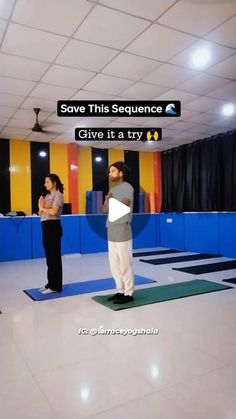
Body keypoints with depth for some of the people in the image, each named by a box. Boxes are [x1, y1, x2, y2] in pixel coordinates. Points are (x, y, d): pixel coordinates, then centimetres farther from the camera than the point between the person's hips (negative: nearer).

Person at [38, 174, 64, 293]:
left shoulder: (58, 195, -7)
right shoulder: (48, 196, 17)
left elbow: (53, 211, -21)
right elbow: (40, 213, 12)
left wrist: (42, 208, -4)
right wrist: (41, 207, -9)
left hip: (53, 226, -9)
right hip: (46, 227, 9)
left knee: (55, 256, -3)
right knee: (49, 256, 13)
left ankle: (55, 286, 4)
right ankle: (50, 283, 22)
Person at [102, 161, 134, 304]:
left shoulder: (127, 188, -8)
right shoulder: (112, 190, 17)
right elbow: (105, 210, 12)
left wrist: (110, 201, -2)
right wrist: (107, 201, -8)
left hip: (122, 231, -8)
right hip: (112, 232, 8)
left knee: (125, 264, -1)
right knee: (114, 265, 13)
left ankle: (129, 294, 10)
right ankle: (121, 291, 25)